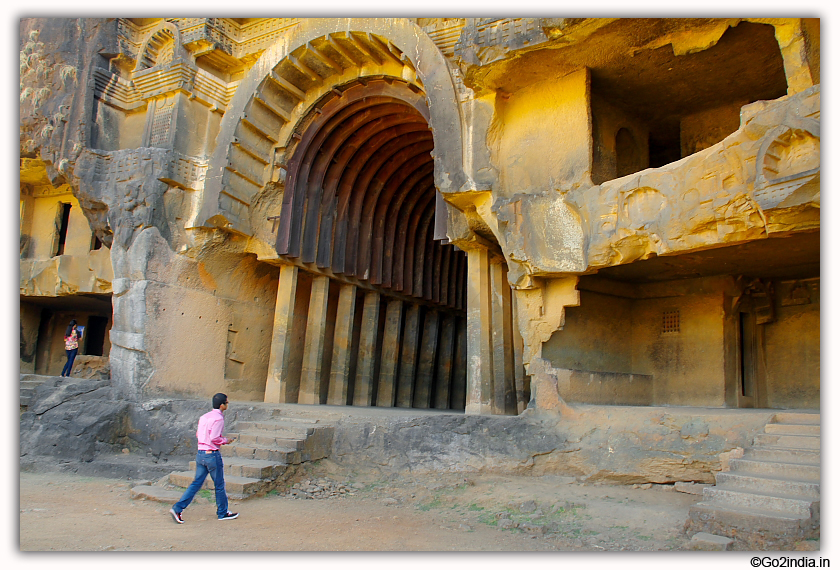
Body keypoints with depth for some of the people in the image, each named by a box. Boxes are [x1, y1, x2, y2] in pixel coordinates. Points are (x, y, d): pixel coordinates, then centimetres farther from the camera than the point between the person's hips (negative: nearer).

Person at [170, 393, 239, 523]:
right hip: (212, 454, -8)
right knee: (219, 485, 7)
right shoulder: (218, 418, -15)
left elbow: (198, 434, 15)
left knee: (196, 483, 11)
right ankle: (223, 513, 18)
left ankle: (177, 508, 4)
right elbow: (214, 438, -22)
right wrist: (225, 440, -4)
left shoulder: (204, 417, 11)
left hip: (200, 453, 8)